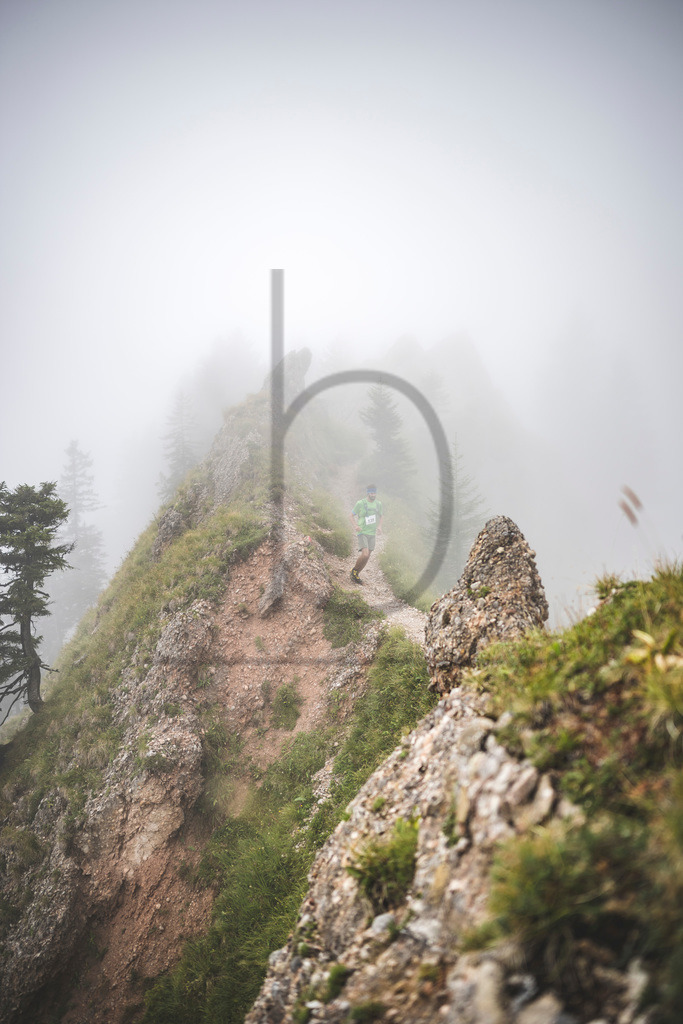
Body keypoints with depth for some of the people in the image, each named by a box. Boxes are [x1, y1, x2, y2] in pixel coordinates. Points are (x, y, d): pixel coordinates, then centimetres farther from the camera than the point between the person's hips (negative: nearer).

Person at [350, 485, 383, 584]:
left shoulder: (378, 504, 7)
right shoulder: (360, 503, -8)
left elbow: (380, 516, 22)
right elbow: (352, 515, 1)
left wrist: (379, 526, 3)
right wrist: (355, 525, -16)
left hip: (372, 533, 6)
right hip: (362, 532, -5)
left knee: (367, 557, 6)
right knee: (365, 554, -20)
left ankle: (356, 574, 23)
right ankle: (354, 571, 4)